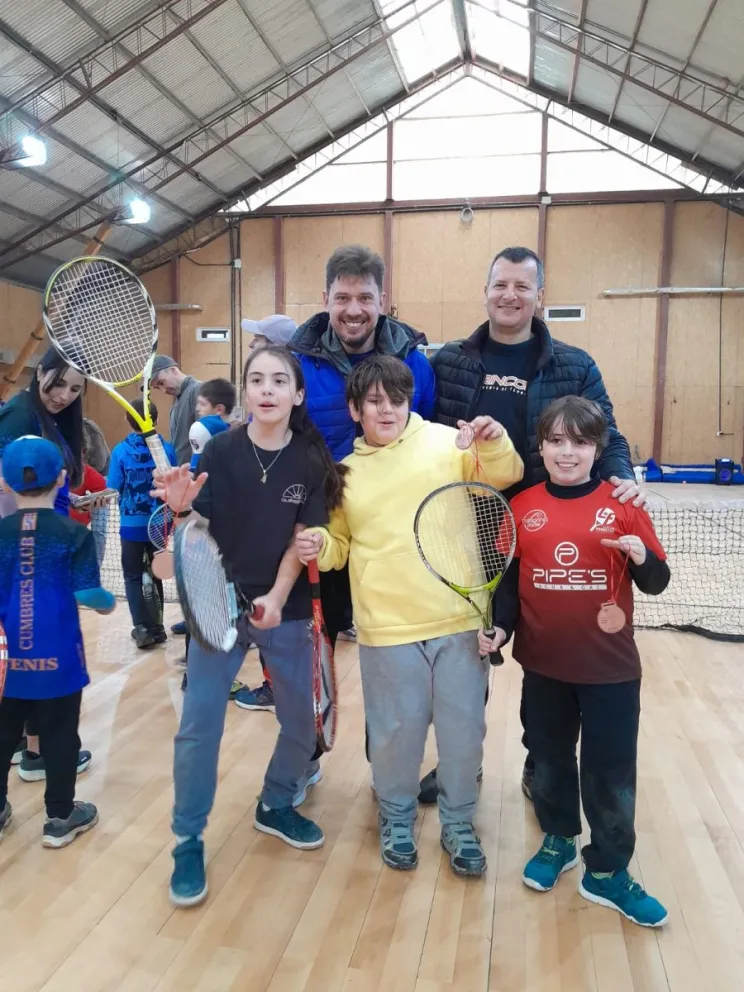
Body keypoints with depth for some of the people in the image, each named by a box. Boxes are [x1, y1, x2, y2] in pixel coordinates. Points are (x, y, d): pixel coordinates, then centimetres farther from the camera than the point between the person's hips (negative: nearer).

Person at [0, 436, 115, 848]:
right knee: (59, 736, 10)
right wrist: (109, 602, 6)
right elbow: (87, 593, -14)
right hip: (56, 658, -2)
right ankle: (61, 817, 21)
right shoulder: (74, 534, -11)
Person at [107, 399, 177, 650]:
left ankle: (144, 627, 0)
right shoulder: (167, 449, -7)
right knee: (156, 574, 16)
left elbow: (113, 488, -9)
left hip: (132, 524, -2)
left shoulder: (121, 450, -11)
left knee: (133, 577, 10)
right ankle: (154, 626, 25)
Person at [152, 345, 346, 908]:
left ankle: (276, 807, 39)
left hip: (287, 612, 1)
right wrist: (182, 508, -30)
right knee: (198, 726, 0)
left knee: (302, 720, 11)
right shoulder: (219, 451, -8)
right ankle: (188, 842, 19)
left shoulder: (313, 462, -6)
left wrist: (276, 598, -21)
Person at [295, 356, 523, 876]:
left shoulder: (445, 442, 2)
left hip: (459, 622, 0)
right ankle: (397, 818, 37)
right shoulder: (344, 472, 7)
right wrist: (318, 546, -6)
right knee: (396, 732, 11)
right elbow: (340, 546, 16)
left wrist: (494, 444, -19)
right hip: (388, 629, 1)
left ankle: (458, 823, 34)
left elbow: (504, 476, 1)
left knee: (463, 730, 11)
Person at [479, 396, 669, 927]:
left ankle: (607, 872, 28)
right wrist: (498, 626, -7)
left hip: (610, 667, -2)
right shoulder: (522, 507, -2)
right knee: (549, 760, 19)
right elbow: (508, 579, 6)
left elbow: (656, 583, -2)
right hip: (543, 664, 2)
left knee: (611, 771, 8)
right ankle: (558, 840, 43)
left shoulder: (623, 504, -6)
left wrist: (641, 557, -23)